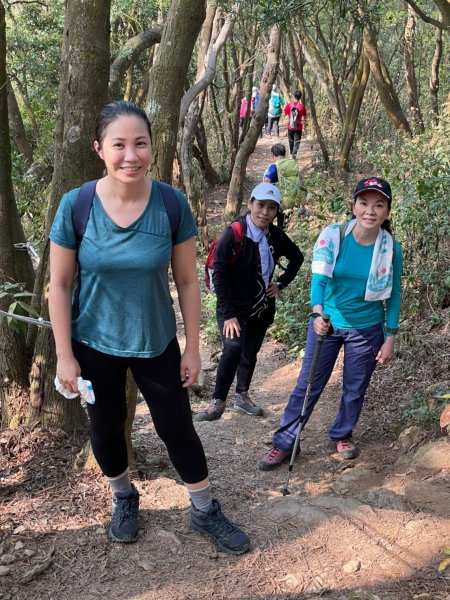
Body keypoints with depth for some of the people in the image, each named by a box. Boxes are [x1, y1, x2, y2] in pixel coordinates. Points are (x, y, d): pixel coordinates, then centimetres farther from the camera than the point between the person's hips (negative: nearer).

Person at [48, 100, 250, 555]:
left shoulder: (172, 204, -15)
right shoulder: (76, 205, -17)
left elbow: (187, 282, -7)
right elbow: (59, 286, -9)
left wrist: (193, 348, -3)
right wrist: (64, 355, -7)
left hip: (156, 343, 0)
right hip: (95, 345, 0)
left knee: (177, 428, 10)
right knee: (106, 428, 18)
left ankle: (205, 511, 32)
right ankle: (124, 499, 45)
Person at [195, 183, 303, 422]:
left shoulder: (276, 236, 0)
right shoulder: (234, 234, -16)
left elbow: (297, 257, 19)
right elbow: (219, 274, -18)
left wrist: (281, 282, 7)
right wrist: (228, 314, -21)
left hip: (262, 308, 5)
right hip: (234, 308, -5)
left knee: (250, 353, 13)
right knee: (233, 348, -22)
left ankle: (242, 397, 32)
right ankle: (218, 403, -11)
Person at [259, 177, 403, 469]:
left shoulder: (391, 248, -11)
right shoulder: (332, 235, -15)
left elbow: (393, 296, -2)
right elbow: (319, 278, -23)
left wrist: (390, 339, -2)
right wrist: (317, 313, -41)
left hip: (366, 330, 1)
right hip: (326, 323, -1)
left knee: (355, 390, 15)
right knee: (308, 385, 5)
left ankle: (343, 435, 40)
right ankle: (284, 442, 17)